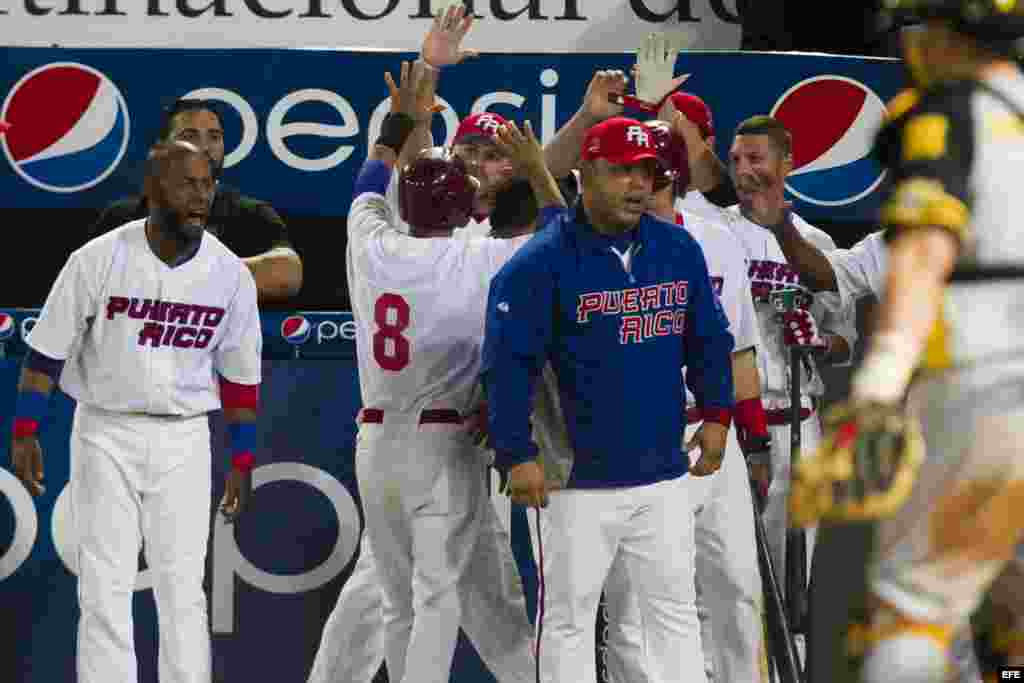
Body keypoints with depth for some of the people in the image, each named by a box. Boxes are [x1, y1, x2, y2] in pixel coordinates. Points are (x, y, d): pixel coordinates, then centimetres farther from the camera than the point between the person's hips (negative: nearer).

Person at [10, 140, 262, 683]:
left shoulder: (230, 274, -3)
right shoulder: (99, 260, -11)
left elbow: (240, 374, 7)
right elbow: (48, 350, -4)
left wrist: (242, 460, 7)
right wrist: (24, 431, -7)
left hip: (184, 440, 2)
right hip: (106, 434, -2)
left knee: (183, 588, 2)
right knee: (105, 587, -2)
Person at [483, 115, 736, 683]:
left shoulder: (678, 250, 4)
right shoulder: (539, 264, -12)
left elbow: (708, 339, 16)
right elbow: (507, 365, -13)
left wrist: (715, 413, 11)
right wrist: (516, 456, -17)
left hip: (663, 476, 5)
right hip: (577, 482, -5)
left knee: (675, 611, 11)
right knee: (569, 617, 5)